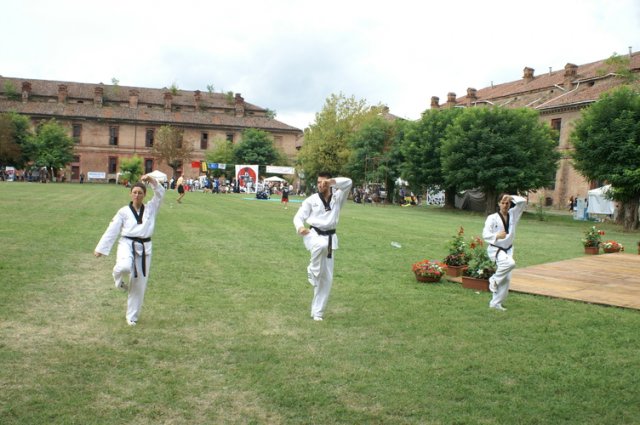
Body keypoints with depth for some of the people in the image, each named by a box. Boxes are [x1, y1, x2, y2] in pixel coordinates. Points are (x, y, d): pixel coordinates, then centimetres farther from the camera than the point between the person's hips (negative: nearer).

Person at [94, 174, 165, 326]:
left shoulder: (151, 208, 6)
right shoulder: (124, 211, 3)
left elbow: (160, 194, -7)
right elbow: (112, 231, 1)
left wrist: (152, 181, -22)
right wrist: (101, 248, -2)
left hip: (144, 248, 2)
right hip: (127, 244, -2)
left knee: (139, 285, 6)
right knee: (125, 267, -36)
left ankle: (132, 316, 23)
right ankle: (120, 280, 4)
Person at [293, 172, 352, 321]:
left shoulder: (337, 197, 3)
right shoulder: (311, 200, 0)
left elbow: (348, 182, -11)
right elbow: (299, 216, -1)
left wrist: (332, 181, -25)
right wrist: (300, 227, -23)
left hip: (329, 238, 3)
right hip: (314, 235, -3)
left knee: (327, 278, 4)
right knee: (321, 245, -43)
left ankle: (317, 311, 16)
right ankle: (313, 271, -16)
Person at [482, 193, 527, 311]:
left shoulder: (513, 215, 2)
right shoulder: (492, 218, -12)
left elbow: (523, 202, -5)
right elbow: (485, 234, -19)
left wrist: (511, 197, -20)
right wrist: (497, 236, -37)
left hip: (508, 249, 6)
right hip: (495, 249, -5)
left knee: (506, 279, 6)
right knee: (510, 263, -34)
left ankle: (495, 303, 18)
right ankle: (494, 279, -9)